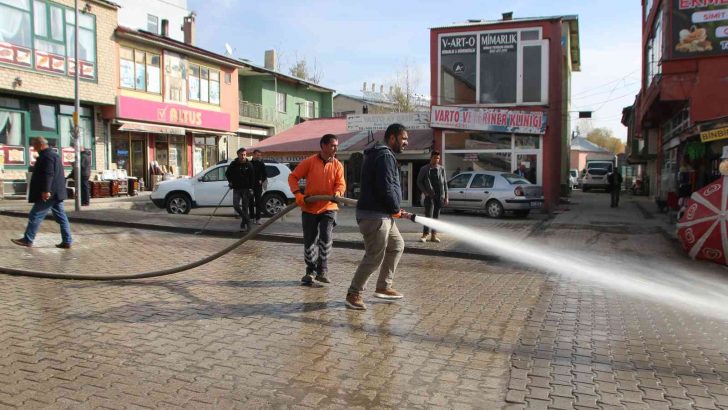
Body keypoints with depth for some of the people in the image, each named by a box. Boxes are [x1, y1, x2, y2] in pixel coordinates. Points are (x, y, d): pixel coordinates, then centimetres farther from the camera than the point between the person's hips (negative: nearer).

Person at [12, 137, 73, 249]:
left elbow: (48, 174, -23)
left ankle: (28, 240, 7)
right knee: (61, 217, 7)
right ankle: (67, 241, 6)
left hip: (49, 194, -10)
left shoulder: (47, 156, -13)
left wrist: (46, 190, -27)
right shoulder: (54, 154, 20)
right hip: (57, 193, 10)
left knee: (35, 215, 0)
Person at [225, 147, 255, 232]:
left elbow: (252, 177, 1)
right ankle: (247, 220, 5)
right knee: (236, 205, -11)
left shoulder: (249, 165, -1)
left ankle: (244, 225, 10)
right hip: (236, 189, 1)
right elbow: (227, 174, 16)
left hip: (246, 189, -1)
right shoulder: (233, 164, 2)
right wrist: (231, 182, 5)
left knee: (245, 207, 1)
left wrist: (251, 188, -5)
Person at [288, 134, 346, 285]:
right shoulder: (309, 162, -4)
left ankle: (322, 271, 2)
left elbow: (341, 183, -4)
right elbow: (293, 177, -1)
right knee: (309, 242, 7)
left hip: (328, 208, 1)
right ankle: (310, 271, 23)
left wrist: (338, 192, -27)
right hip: (309, 208, 0)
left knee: (326, 239, -13)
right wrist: (298, 194, -15)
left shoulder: (337, 165, 2)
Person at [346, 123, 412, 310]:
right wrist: (395, 210, -7)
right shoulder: (385, 156, -14)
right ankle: (354, 294, 6)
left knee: (396, 246, 20)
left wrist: (395, 210, 15)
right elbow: (386, 188, -22)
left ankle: (383, 287, 27)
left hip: (382, 214, 11)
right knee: (374, 258, -6)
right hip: (375, 215, -11)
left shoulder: (377, 154, 20)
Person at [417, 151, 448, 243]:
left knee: (436, 216, 6)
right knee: (428, 216, -9)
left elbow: (445, 183, 10)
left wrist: (446, 197, 6)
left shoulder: (441, 169, 9)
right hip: (429, 196, -3)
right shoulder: (424, 169, 2)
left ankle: (434, 235, 12)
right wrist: (425, 192, -6)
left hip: (439, 196, 3)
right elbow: (419, 182, 5)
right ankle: (425, 235, -3)